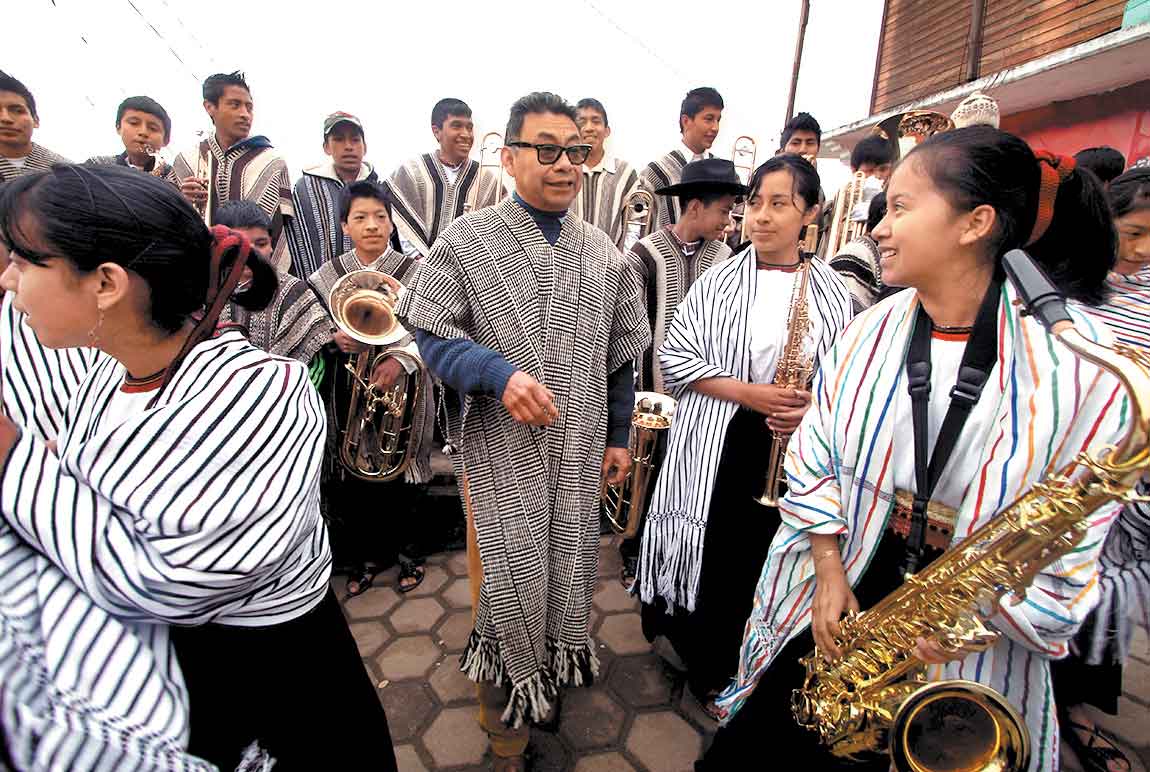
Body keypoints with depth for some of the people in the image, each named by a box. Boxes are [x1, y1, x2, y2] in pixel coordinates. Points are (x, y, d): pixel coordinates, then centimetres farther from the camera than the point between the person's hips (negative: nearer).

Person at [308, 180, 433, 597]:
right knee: (349, 479, 6)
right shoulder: (326, 275, 6)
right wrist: (334, 339, -12)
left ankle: (403, 548, 31)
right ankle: (365, 555, 29)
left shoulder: (415, 270, -2)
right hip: (347, 395, 2)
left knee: (404, 476, 7)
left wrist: (401, 359, -23)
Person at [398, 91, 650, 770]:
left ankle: (557, 673, 45)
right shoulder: (467, 240, -4)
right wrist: (500, 373, -23)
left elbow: (621, 354, 11)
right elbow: (434, 335, -6)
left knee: (572, 566, 15)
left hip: (582, 446, 4)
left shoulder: (604, 251, 7)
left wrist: (619, 435, 12)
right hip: (501, 444, -3)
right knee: (512, 575, 5)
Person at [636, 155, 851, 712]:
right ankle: (705, 668, 34)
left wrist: (811, 405, -12)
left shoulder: (831, 292, 4)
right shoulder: (719, 280, -2)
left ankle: (739, 662, 39)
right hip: (716, 443, -2)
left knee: (762, 559, 12)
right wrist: (748, 392, -16)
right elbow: (675, 358, -6)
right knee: (709, 555, 7)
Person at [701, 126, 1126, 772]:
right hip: (835, 609, 3)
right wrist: (829, 567, -7)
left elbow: (1077, 538, -11)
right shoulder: (873, 330, -5)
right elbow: (815, 458, 0)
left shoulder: (1082, 360, -14)